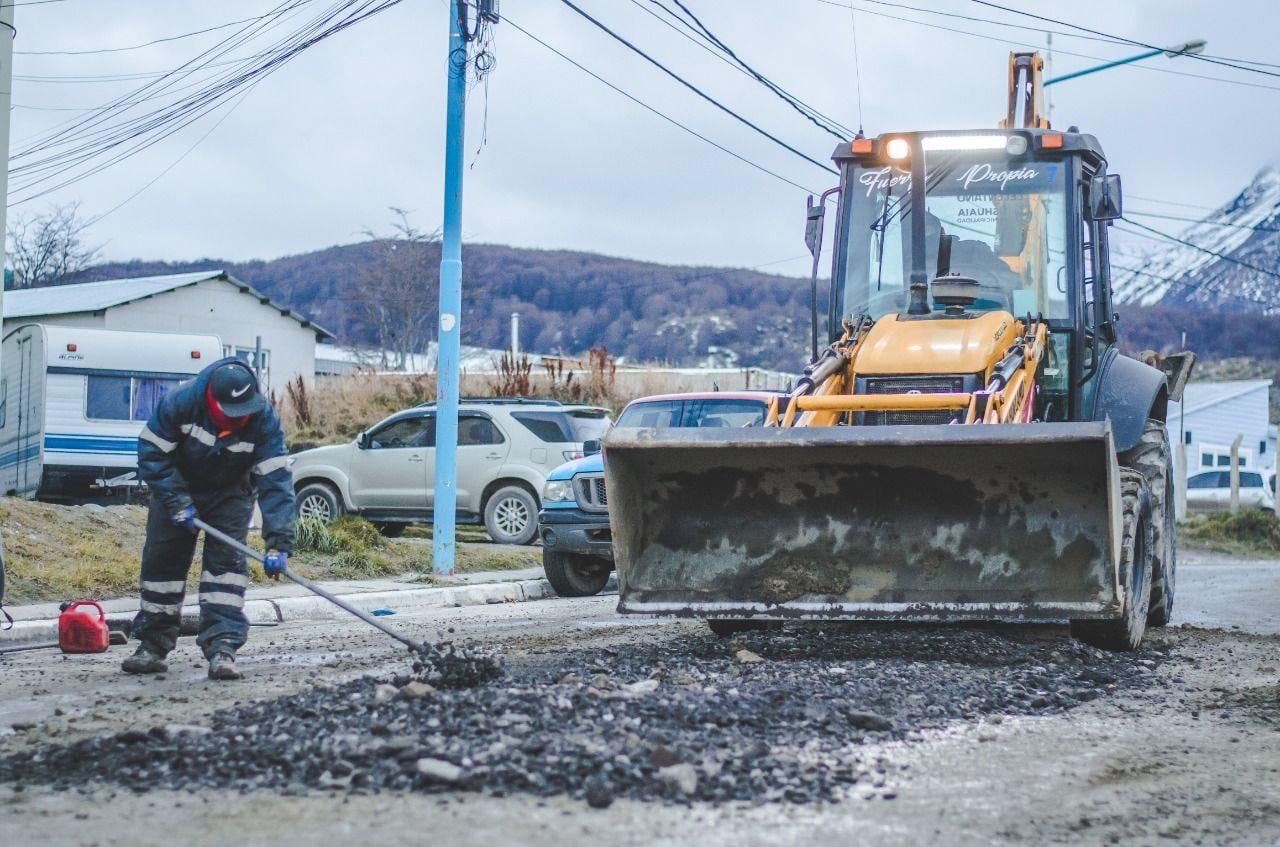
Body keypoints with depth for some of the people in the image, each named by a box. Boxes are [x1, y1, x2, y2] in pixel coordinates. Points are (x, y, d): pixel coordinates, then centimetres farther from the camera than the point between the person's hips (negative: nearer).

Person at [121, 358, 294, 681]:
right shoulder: (180, 402, -31)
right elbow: (151, 453, -19)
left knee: (227, 560, -15)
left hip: (230, 494, -1)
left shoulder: (264, 420, -29)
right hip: (178, 488, 1)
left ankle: (222, 648, -18)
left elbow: (276, 480, -30)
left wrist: (278, 543, -35)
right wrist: (176, 503, -24)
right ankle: (152, 647, 12)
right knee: (161, 559, 1)